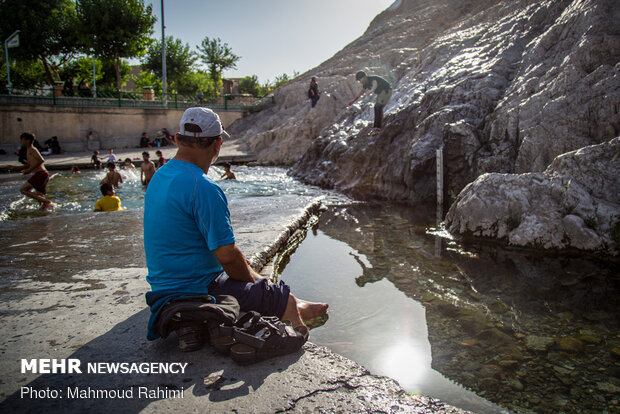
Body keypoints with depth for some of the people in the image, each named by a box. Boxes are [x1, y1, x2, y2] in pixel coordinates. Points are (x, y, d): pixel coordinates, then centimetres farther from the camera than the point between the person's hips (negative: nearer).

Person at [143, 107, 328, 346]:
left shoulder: (159, 177, 8)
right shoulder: (203, 188, -24)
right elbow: (227, 255, -23)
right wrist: (255, 280, -1)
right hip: (196, 292, -10)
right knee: (287, 302, -6)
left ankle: (296, 309, 41)